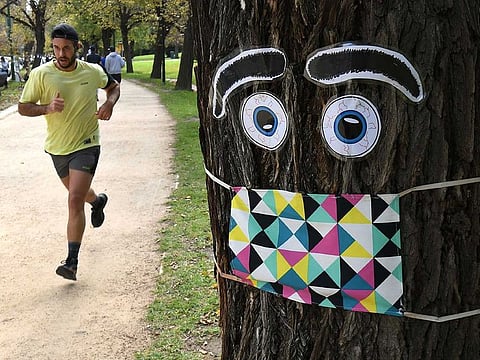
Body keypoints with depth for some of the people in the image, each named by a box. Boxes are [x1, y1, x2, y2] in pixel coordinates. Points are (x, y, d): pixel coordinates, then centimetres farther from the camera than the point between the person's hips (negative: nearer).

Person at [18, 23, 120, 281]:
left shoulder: (93, 72, -7)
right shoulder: (41, 74, -11)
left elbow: (114, 86, 14)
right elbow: (23, 107, -6)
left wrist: (109, 103, -8)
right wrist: (47, 107, -25)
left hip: (86, 146, -3)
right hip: (57, 147, 3)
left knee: (75, 200, -14)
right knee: (77, 192, 25)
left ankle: (72, 262, -10)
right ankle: (97, 201, 62)